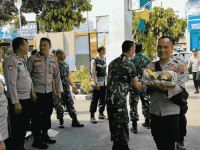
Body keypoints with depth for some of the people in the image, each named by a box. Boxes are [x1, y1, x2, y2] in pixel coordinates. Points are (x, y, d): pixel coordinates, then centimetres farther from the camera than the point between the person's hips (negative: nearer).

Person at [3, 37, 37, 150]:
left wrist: (32, 90, 16)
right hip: (18, 100, -9)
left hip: (27, 98, 9)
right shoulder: (11, 61, -17)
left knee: (25, 124, 20)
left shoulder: (22, 60, 12)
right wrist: (16, 102, -22)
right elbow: (11, 83, -21)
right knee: (17, 127, 4)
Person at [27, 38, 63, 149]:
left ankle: (44, 135, 32)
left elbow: (57, 76, 13)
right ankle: (36, 139, 14)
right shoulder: (33, 59, -5)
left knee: (47, 114, 15)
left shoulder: (54, 60, 8)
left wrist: (59, 91, 11)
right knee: (37, 116, 1)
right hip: (37, 92, -5)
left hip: (48, 92, 5)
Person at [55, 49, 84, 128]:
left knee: (70, 104, 4)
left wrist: (73, 85, 13)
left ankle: (75, 121, 8)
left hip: (66, 88, 5)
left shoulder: (66, 64, 15)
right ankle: (61, 122, 17)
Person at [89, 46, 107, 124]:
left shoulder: (104, 59, 12)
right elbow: (93, 71, -17)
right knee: (95, 100, -6)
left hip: (104, 82, 7)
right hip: (97, 83, -7)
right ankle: (92, 116, 0)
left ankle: (101, 114, 25)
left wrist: (106, 80, 16)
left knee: (103, 99, 13)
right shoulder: (94, 60, -10)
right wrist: (95, 83, -23)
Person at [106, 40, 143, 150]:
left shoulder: (113, 62, 13)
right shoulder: (129, 64, -9)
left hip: (109, 97, 8)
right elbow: (136, 85, -3)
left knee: (114, 124, 17)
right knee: (122, 124, -1)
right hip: (119, 99, -8)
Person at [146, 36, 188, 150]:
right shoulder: (151, 66, 11)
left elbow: (180, 86, -12)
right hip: (154, 110, 4)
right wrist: (155, 85, -20)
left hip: (171, 111, -3)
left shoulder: (179, 66, -1)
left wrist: (167, 89, -33)